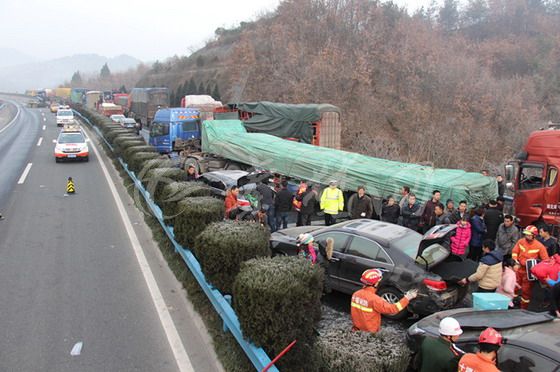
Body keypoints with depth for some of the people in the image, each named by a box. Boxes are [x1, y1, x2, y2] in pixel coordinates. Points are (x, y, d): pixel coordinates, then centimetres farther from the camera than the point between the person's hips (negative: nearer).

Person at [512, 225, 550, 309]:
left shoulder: (539, 246, -16)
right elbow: (514, 252, 1)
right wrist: (516, 263, -9)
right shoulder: (521, 241, -7)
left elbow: (546, 260, -12)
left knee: (526, 291, 9)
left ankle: (524, 308, 25)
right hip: (518, 269, 3)